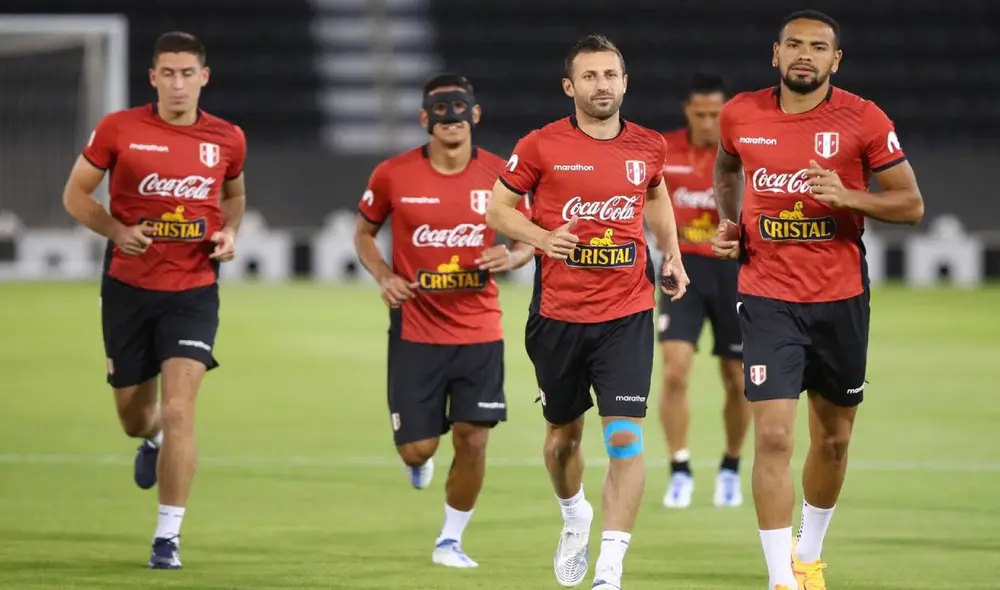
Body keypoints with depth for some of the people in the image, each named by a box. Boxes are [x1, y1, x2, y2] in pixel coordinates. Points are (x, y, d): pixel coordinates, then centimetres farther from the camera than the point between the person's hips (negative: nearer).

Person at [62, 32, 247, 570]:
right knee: (132, 414, 12)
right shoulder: (118, 129, -6)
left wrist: (229, 233, 0)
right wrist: (117, 231, -14)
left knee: (179, 410, -14)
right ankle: (152, 441, 52)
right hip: (128, 287, 1)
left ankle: (168, 536, -7)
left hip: (193, 289, -1)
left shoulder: (226, 139, 0)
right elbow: (75, 193, 2)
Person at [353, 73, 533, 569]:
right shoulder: (393, 175, -5)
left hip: (479, 332, 1)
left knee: (473, 440, -6)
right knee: (416, 449, -2)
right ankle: (420, 461, 37)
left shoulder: (498, 175, -3)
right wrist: (384, 277, -8)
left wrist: (510, 257, -15)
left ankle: (451, 540, 15)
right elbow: (364, 233, 10)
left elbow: (527, 240, 8)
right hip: (416, 331, -1)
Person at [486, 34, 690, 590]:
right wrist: (542, 237, -15)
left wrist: (671, 254, 13)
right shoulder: (540, 146, -6)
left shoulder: (647, 146, 3)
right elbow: (497, 208, 2)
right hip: (558, 316, 0)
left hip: (627, 317, 0)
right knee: (563, 435, 15)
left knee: (625, 438, -13)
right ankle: (575, 517, 47)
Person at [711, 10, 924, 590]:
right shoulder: (741, 115, 0)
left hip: (841, 298, 0)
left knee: (834, 438, 12)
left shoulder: (863, 119, -7)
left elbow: (911, 205, -5)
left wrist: (847, 197, -21)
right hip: (768, 298, 0)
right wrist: (730, 222, 8)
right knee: (773, 435, -13)